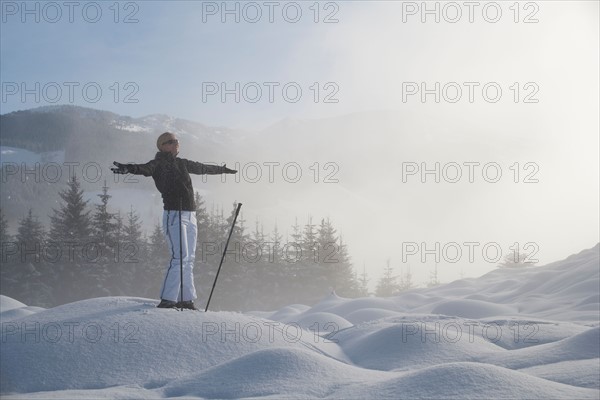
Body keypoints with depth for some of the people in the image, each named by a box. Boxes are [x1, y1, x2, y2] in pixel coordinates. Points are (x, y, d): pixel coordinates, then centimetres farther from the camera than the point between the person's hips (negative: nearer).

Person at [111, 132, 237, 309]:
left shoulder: (182, 163, 17)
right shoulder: (159, 164, -4)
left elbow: (203, 168, 35)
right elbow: (146, 168, -26)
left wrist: (222, 169, 50)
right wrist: (129, 168, -49)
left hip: (190, 215, 8)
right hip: (174, 215, -8)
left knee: (189, 258, 9)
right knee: (180, 257, -16)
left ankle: (186, 299, 15)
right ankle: (167, 300, -13)